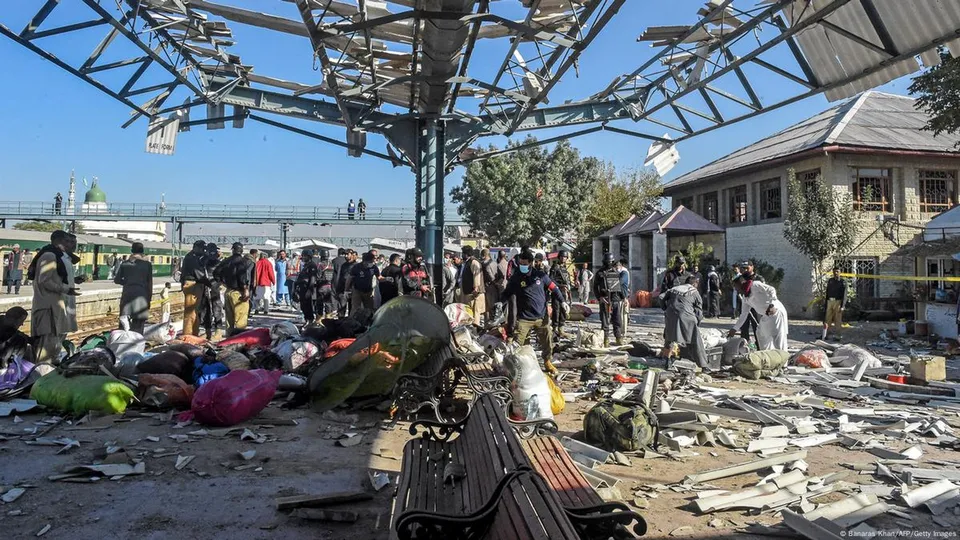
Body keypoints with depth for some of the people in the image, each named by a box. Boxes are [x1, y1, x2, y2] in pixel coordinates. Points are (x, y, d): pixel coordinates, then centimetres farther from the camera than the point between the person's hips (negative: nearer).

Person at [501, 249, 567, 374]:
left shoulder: (540, 275, 0)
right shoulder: (515, 278, -2)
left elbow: (553, 288, 10)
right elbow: (507, 294, 5)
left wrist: (562, 301, 4)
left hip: (541, 317, 2)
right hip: (524, 318, -2)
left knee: (548, 341, 10)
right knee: (518, 344, -9)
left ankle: (548, 362, 31)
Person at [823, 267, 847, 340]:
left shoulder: (843, 282, -1)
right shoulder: (830, 281, 13)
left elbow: (844, 295, -6)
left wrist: (842, 306, -15)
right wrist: (826, 303, 13)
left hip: (838, 302, -3)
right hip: (830, 301, 3)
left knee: (837, 320, -1)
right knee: (827, 319, 3)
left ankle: (836, 335, 5)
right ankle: (824, 335, 6)